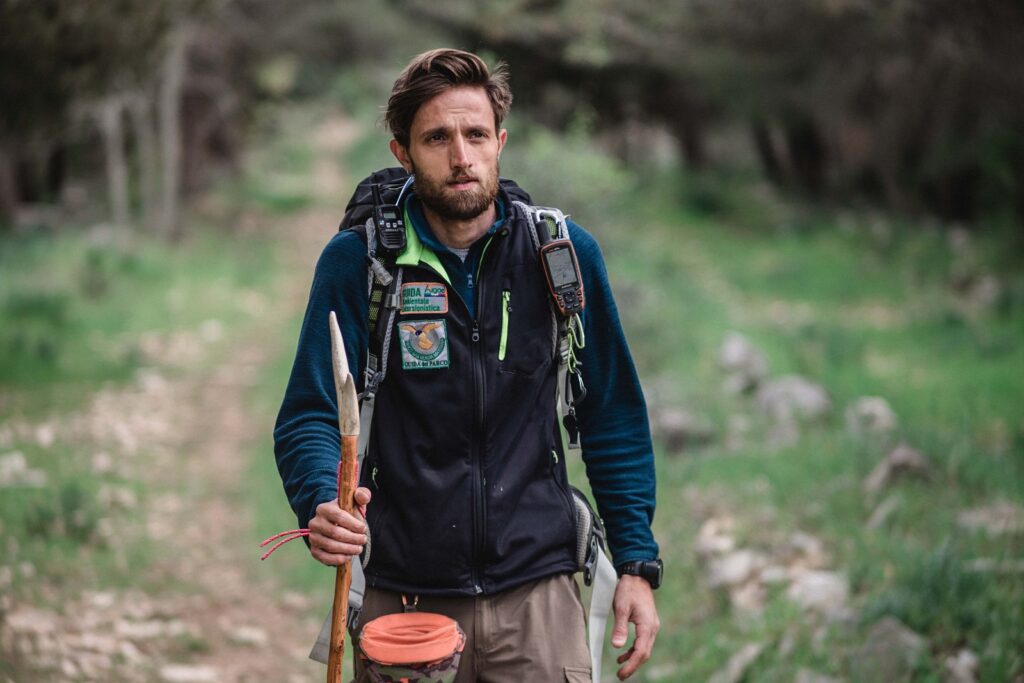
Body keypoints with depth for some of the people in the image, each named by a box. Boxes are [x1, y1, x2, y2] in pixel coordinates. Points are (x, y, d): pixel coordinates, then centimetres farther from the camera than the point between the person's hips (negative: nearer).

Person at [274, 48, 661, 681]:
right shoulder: (357, 260, -4)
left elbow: (614, 418, 7)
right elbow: (309, 415, -6)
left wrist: (637, 563, 2)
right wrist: (322, 506, -27)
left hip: (539, 600, 1)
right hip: (402, 600, -1)